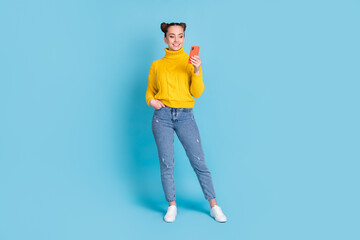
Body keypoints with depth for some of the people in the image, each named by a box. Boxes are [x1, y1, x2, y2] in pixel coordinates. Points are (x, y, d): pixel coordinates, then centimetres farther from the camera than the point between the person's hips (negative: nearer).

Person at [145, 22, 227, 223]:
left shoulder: (191, 62, 6)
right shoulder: (157, 65, 9)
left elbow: (197, 93, -2)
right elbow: (150, 91, 19)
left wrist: (197, 71, -17)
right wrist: (151, 100, -3)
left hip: (185, 116, -1)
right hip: (162, 116, 1)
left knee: (199, 162, -2)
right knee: (166, 164, 3)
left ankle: (214, 206, 10)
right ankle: (172, 206, 17)